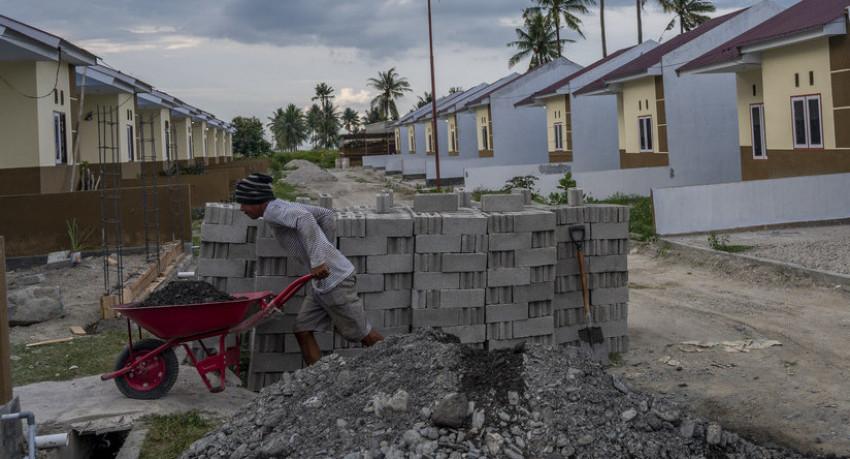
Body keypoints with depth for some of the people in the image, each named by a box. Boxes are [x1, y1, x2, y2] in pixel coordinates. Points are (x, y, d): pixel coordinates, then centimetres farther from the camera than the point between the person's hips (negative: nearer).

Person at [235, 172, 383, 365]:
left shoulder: (273, 211, -14)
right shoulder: (288, 207, 14)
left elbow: (305, 219, -33)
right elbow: (327, 215, 20)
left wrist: (317, 261, -35)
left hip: (335, 280, -10)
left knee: (363, 334, 3)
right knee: (302, 331, 7)